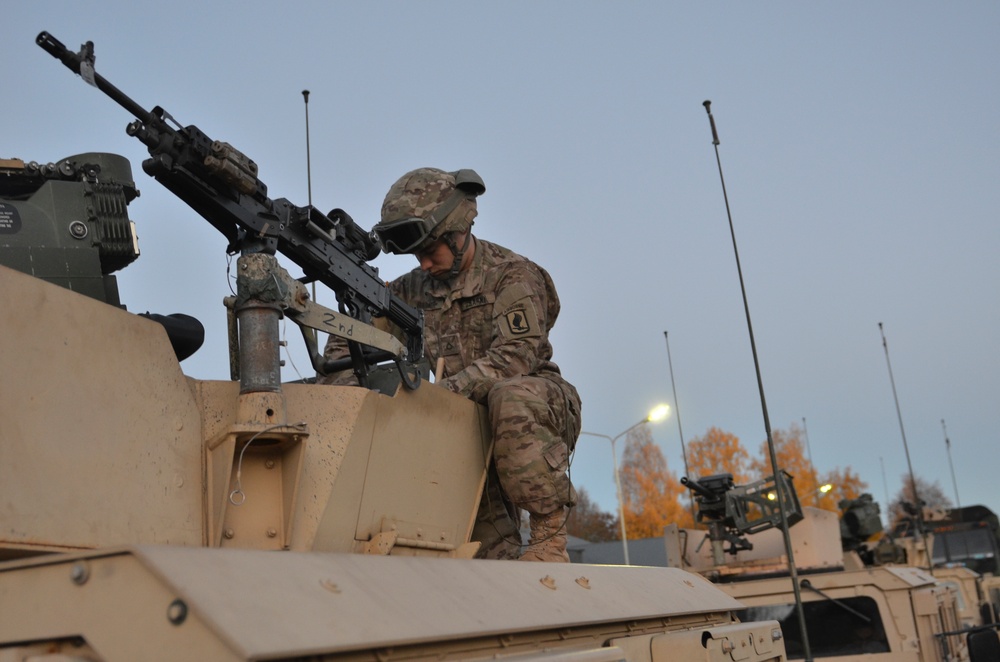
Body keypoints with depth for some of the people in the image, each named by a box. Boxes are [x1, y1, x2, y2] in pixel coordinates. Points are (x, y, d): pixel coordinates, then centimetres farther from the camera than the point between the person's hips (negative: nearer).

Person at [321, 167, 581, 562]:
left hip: (538, 400, -4)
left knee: (509, 397, -39)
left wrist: (444, 390, -34)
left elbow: (515, 357, -23)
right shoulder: (416, 288, 8)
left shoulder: (512, 275, -9)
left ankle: (550, 535, -29)